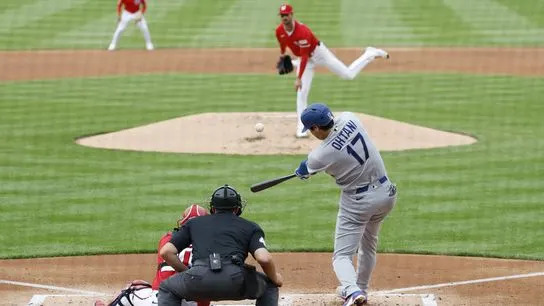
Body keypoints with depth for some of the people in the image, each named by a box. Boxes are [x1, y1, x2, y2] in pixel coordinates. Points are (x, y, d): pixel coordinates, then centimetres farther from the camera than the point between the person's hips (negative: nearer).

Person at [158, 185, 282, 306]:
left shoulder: (194, 223, 28)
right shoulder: (250, 227, 22)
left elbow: (165, 252, 18)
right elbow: (264, 258, 3)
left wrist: (185, 271, 31)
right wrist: (274, 277, 22)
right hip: (235, 281, -1)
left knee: (167, 289, 30)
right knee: (270, 286, 27)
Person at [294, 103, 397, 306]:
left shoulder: (321, 155, -20)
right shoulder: (350, 119, -9)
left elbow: (304, 171, 4)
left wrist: (301, 172, 29)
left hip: (357, 201, -6)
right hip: (386, 193, 6)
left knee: (342, 255, 0)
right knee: (368, 245, 26)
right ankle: (361, 289, 37)